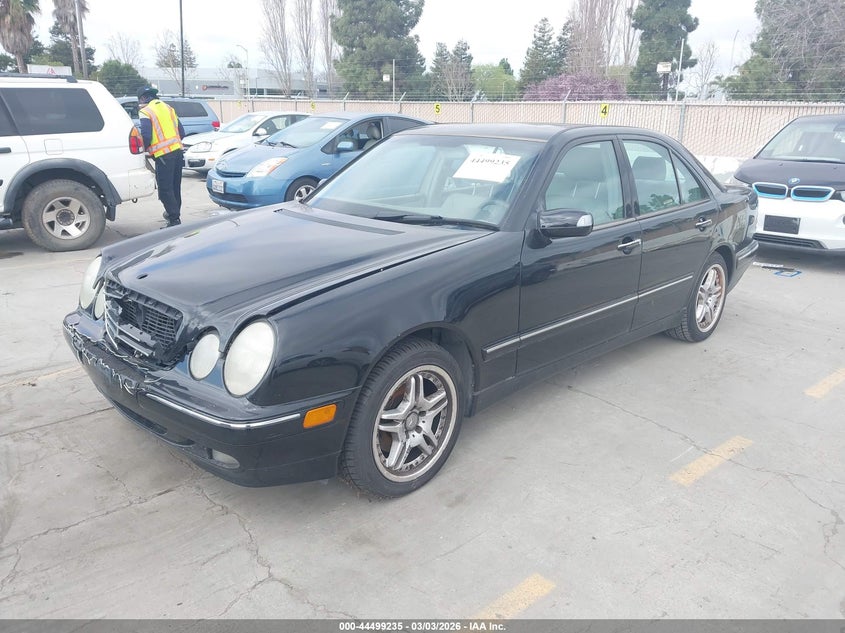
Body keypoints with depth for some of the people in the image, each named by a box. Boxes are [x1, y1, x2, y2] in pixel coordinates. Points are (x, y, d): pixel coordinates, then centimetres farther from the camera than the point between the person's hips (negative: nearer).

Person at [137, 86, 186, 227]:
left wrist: (144, 148, 4)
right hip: (177, 150, 7)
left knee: (165, 189, -4)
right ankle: (174, 213, 31)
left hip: (163, 154, -7)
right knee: (175, 186, 18)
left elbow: (146, 136, -13)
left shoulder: (145, 112, -4)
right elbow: (182, 132, 17)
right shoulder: (168, 108, 17)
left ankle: (174, 219, -7)